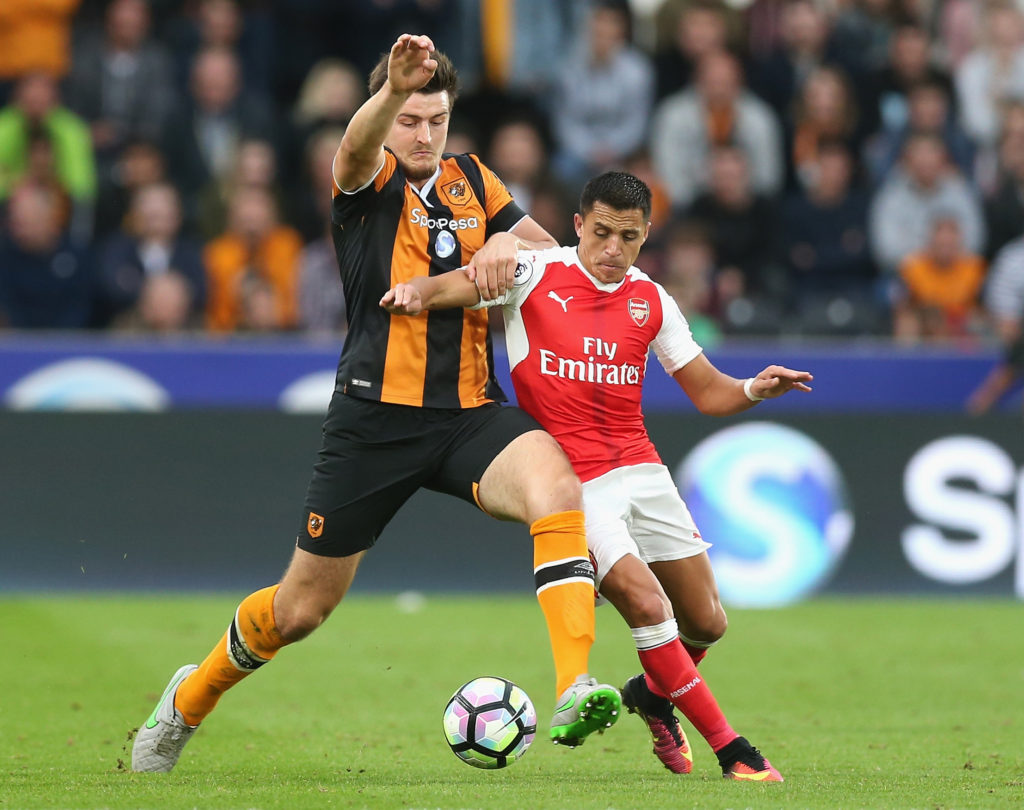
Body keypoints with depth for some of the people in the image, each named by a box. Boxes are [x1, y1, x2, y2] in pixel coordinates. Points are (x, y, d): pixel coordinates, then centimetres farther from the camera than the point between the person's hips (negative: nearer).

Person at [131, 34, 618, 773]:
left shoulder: (470, 180, 13)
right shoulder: (370, 179, -3)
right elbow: (358, 147, -27)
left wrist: (510, 242, -6)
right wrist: (392, 89, -49)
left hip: (469, 413, 3)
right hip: (375, 415, -3)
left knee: (556, 486, -30)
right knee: (303, 608, 6)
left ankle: (575, 692, -37)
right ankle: (191, 699, 35)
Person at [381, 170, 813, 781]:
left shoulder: (651, 301, 8)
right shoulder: (535, 274, -3)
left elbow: (708, 392, 11)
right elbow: (467, 283, -21)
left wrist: (754, 389, -10)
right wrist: (420, 291, -43)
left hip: (640, 468, 5)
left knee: (707, 624, 6)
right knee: (646, 604, -19)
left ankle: (654, 694, 39)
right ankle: (731, 750, -10)